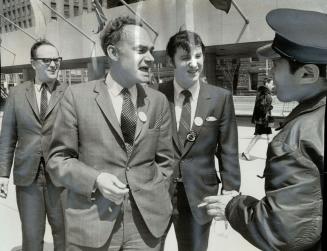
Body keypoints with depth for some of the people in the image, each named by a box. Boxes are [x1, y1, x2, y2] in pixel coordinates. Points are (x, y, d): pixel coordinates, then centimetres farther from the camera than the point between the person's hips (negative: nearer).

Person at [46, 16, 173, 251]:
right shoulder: (77, 96, -5)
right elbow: (58, 158, -2)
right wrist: (95, 180, -16)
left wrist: (155, 200, 2)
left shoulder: (159, 101, 4)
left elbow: (164, 159, 11)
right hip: (92, 223, -2)